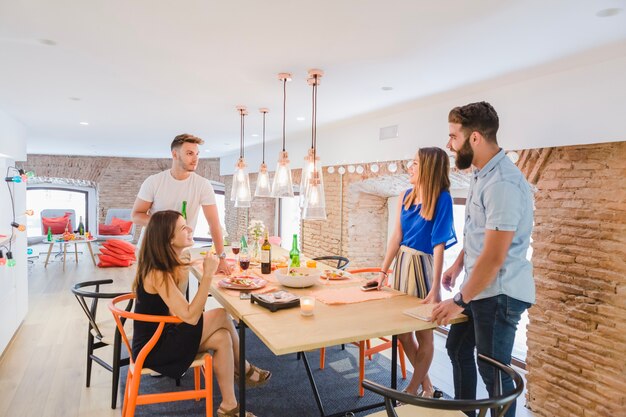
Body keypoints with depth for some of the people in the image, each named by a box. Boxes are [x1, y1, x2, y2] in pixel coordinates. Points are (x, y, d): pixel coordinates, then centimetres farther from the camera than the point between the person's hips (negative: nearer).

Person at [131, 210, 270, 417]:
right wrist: (207, 274, -30)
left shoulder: (163, 265, 3)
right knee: (221, 316, -14)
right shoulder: (156, 273, -26)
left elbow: (180, 308, 7)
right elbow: (190, 317, -27)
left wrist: (183, 271, -1)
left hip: (161, 337, 8)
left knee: (222, 338, -6)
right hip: (153, 349, -8)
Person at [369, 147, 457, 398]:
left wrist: (436, 289, -22)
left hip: (423, 266, -7)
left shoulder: (441, 198, -15)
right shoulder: (406, 196, 3)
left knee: (423, 333, 9)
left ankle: (413, 389, 27)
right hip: (403, 263, 7)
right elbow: (397, 236, 5)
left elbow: (439, 244, -19)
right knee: (402, 331, 15)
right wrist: (383, 272, 5)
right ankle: (426, 385, 35)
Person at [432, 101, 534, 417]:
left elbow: (494, 257, -26)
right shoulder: (480, 174, 7)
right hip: (478, 286, 10)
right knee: (458, 348, 22)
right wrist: (458, 263, 17)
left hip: (498, 293, -10)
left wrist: (459, 302, -19)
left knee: (493, 371, 4)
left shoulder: (503, 183, -25)